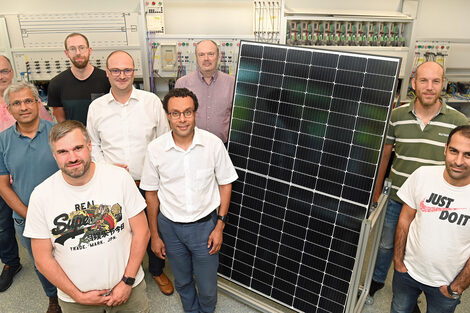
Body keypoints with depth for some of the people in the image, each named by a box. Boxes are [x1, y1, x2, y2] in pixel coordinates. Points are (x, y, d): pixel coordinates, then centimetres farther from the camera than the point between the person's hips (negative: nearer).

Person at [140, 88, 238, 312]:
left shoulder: (214, 144, -14)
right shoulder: (155, 149, -12)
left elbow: (225, 184, -3)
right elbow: (151, 193, 0)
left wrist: (219, 226, -5)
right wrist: (154, 235, 4)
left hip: (205, 224, -1)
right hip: (170, 226, 1)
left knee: (207, 287, 14)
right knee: (182, 282, 23)